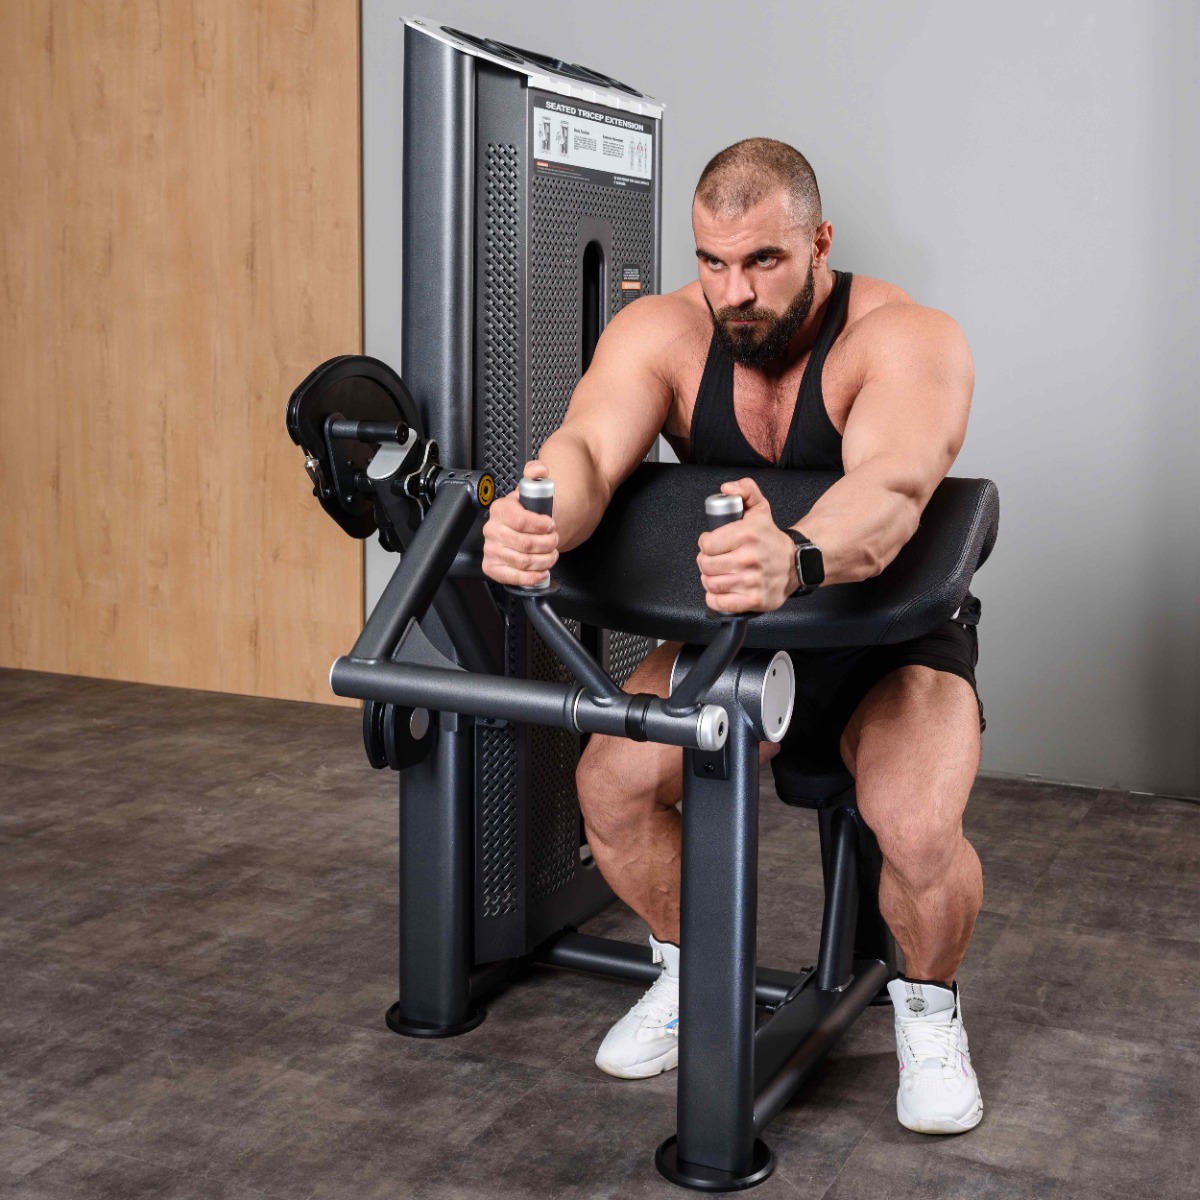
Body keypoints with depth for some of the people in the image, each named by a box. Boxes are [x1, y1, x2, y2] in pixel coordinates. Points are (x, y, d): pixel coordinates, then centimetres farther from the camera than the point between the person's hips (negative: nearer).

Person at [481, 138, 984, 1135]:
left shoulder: (907, 340, -25)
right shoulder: (663, 332, -14)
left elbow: (892, 486, -45)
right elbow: (588, 446, -33)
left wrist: (795, 558, -69)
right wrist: (537, 516, -58)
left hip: (896, 636, -3)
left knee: (919, 827, -30)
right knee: (612, 782, -19)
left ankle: (929, 1002, 5)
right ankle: (691, 971, 11)